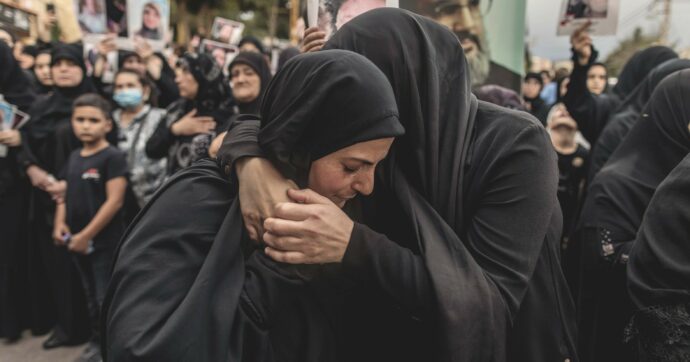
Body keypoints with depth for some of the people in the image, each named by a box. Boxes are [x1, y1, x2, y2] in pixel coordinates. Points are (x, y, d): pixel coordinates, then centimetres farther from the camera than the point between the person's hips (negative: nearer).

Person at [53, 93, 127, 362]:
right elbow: (65, 193, 17)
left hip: (106, 241, -7)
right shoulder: (74, 157, 9)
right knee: (91, 296, 20)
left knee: (108, 299, 0)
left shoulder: (113, 157, -14)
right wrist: (60, 223, -1)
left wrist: (87, 235, -18)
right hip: (77, 241, 7)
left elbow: (114, 201, -20)